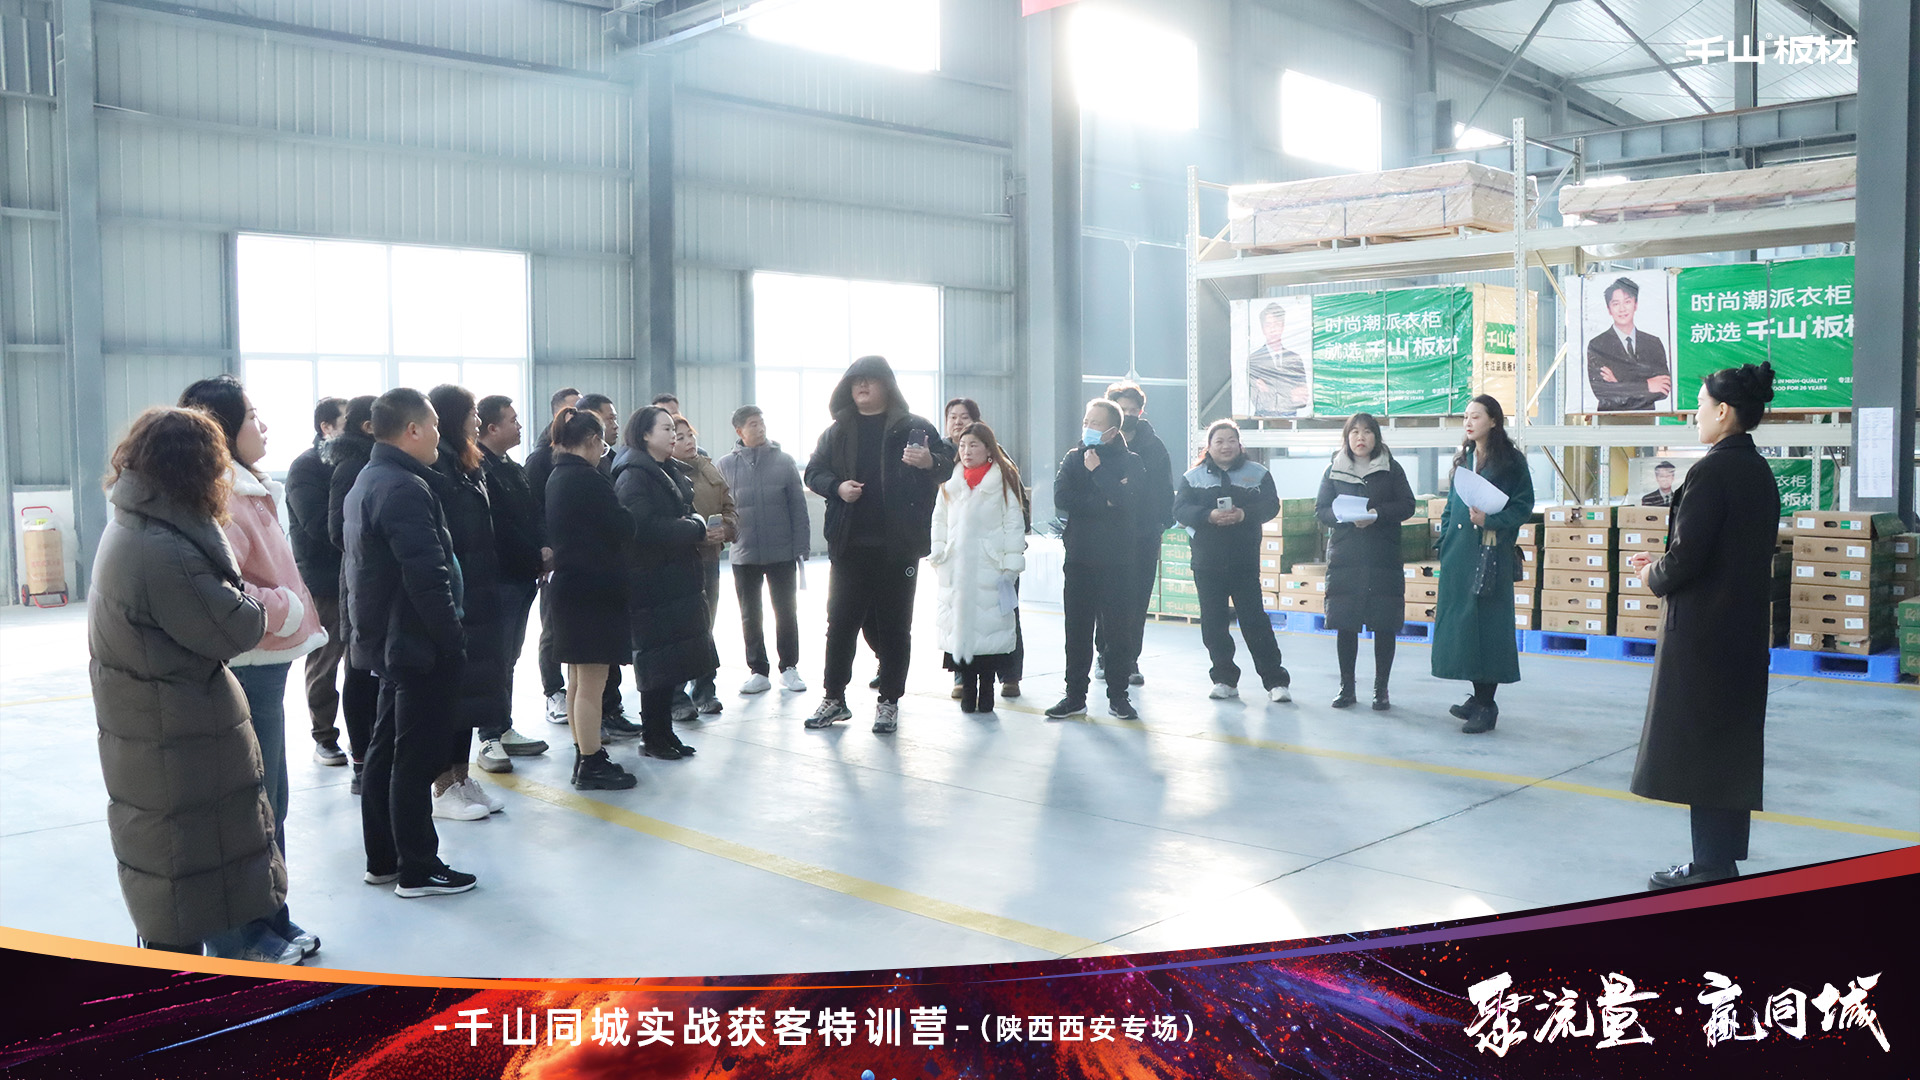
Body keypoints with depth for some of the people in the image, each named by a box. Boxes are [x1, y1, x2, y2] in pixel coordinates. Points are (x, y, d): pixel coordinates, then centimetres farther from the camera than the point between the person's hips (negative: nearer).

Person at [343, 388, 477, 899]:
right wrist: (452, 640, -18)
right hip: (420, 645, -11)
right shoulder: (405, 488, -20)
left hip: (385, 640, 11)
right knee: (417, 759, -2)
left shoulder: (366, 482, 13)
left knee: (386, 751, 16)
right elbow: (428, 576, -25)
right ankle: (418, 870, 6)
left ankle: (382, 860, 26)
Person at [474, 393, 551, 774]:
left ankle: (504, 731, 23)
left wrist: (544, 550, 0)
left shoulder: (513, 469, 17)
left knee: (508, 658, 15)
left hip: (523, 577, 9)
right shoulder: (480, 468, -14)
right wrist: (537, 555, -12)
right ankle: (491, 739, 1)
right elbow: (500, 528, -20)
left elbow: (536, 515, 18)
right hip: (499, 579, -9)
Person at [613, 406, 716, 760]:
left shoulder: (668, 474, 18)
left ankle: (662, 733, 18)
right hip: (653, 581, -9)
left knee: (670, 661, 11)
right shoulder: (633, 476, -12)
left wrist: (701, 528, -3)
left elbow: (680, 516, 20)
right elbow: (646, 527, -24)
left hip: (676, 578, 9)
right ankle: (653, 738, 5)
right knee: (659, 660, -5)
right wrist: (698, 530, -16)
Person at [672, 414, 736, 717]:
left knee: (706, 626, 14)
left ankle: (704, 690, 24)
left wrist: (726, 527, -4)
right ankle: (676, 698, 2)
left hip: (709, 557, 7)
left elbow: (729, 506, 17)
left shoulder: (709, 469, 13)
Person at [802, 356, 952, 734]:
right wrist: (837, 486, -7)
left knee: (893, 624, 5)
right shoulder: (837, 431, 12)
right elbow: (813, 472, 15)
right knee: (840, 621, 6)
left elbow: (947, 464, 1)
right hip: (849, 544, 3)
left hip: (897, 546, -2)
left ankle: (889, 702, 15)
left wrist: (931, 462, -24)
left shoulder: (912, 428, 2)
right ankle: (834, 699, 18)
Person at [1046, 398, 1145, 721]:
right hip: (1080, 558, 2)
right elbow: (1061, 498, -7)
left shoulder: (1130, 461, 1)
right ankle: (1075, 696, 14)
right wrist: (1105, 502, -12)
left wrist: (1098, 471, -13)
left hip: (1118, 560, -2)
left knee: (1118, 628, 2)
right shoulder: (1073, 458, 9)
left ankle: (1118, 695, 12)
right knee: (1077, 629, 6)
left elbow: (1130, 502, -17)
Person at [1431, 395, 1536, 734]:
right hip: (1459, 550, 6)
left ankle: (1486, 706, 1)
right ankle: (1478, 697, 18)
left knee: (1487, 621, -5)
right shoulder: (1463, 458, 15)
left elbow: (1524, 505, -6)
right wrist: (1444, 540, 10)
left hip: (1491, 551, -6)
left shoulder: (1511, 459, -2)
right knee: (1460, 618, 7)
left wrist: (1491, 521, -20)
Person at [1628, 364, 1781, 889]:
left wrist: (1654, 575, -1)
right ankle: (1724, 858, 23)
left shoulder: (1712, 471, -18)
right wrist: (1663, 563, 15)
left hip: (1702, 629, -9)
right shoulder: (1760, 472, 10)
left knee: (1700, 744, -1)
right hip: (1745, 627, 9)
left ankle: (1711, 866, 5)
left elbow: (1686, 558, -21)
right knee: (1733, 743, 14)